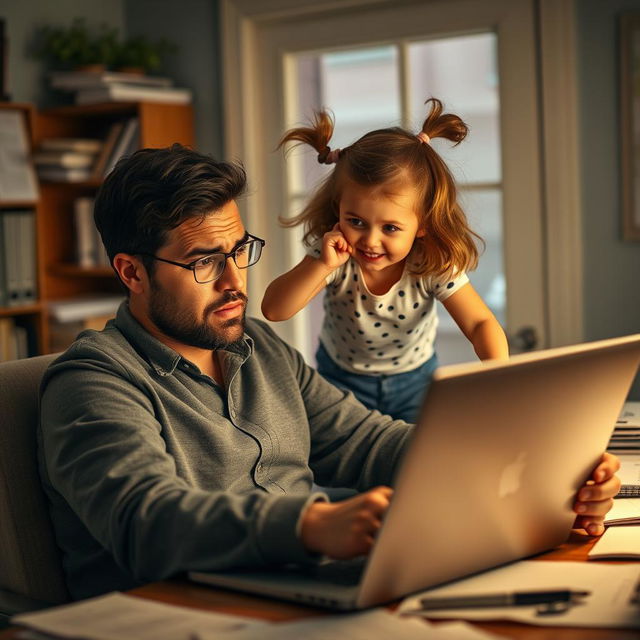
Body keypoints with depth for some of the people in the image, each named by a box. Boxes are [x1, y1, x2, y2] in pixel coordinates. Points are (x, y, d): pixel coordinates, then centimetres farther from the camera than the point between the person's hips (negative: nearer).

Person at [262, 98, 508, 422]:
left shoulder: (435, 265, -29)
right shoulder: (334, 258, -28)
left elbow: (481, 324, -29)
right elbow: (273, 310, -33)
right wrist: (321, 265, -47)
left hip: (415, 378, 0)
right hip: (341, 377, 0)